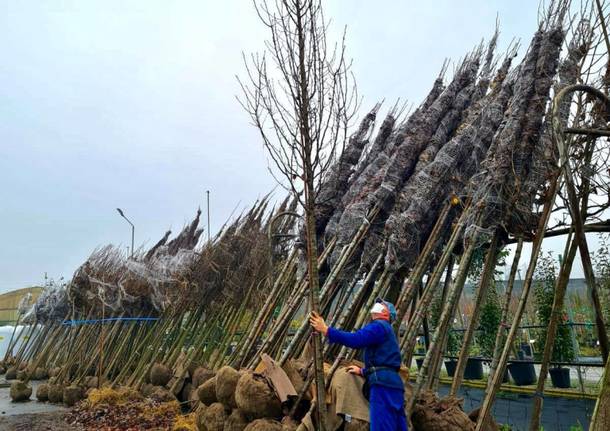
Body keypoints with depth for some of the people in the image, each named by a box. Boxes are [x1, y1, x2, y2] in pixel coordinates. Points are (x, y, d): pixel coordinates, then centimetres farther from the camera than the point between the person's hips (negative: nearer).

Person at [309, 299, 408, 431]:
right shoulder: (385, 329, 29)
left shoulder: (379, 326, -2)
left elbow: (355, 339, -19)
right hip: (392, 383, 10)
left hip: (383, 384, -10)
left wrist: (326, 330, -18)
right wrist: (362, 371, 43)